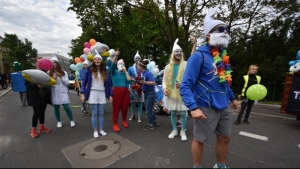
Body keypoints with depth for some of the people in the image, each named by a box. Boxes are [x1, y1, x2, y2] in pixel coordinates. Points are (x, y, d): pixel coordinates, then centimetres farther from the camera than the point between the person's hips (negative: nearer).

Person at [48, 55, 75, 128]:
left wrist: (60, 77, -14)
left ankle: (72, 120, 12)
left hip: (63, 92, -1)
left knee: (66, 107, -4)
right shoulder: (49, 73, 3)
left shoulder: (64, 72, 3)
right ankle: (59, 121, 27)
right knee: (56, 108, 9)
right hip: (54, 93, 2)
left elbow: (67, 83, -3)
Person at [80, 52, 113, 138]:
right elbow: (84, 82, 1)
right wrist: (83, 94, -6)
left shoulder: (105, 71, 6)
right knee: (94, 113, 5)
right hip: (93, 93, -2)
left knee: (101, 113, 9)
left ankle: (101, 129, 24)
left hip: (102, 94, 2)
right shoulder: (89, 70, 0)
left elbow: (109, 84, 7)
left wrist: (110, 95, 3)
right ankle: (95, 131, 21)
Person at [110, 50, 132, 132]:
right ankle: (115, 124, 12)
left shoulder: (125, 73, 14)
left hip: (125, 91, 4)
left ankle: (124, 121, 31)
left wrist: (126, 71, -3)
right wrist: (116, 56, -31)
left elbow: (129, 80, -3)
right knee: (116, 107, -1)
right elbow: (113, 65, -15)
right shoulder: (114, 72, 5)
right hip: (117, 91, -3)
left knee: (125, 107, 9)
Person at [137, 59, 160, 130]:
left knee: (148, 110, 2)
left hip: (151, 93, -9)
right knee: (148, 109, 18)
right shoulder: (142, 73, 4)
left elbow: (153, 83, -25)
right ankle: (155, 121, 36)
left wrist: (145, 82, -34)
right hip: (145, 93, 9)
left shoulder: (148, 73, -19)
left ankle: (150, 125, 20)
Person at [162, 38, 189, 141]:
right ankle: (174, 130, 30)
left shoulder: (186, 64, -1)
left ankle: (183, 131, 23)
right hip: (171, 93, 3)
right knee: (173, 113, 12)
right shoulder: (168, 67, 10)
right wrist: (164, 88, -6)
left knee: (183, 113, 4)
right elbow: (164, 79, 12)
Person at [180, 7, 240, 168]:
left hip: (223, 106, 8)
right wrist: (193, 107, -29)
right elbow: (185, 85, -20)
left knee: (225, 138, 21)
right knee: (199, 139, 9)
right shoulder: (199, 56, -15)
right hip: (206, 107, -8)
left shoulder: (222, 56, 9)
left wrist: (232, 98, 23)